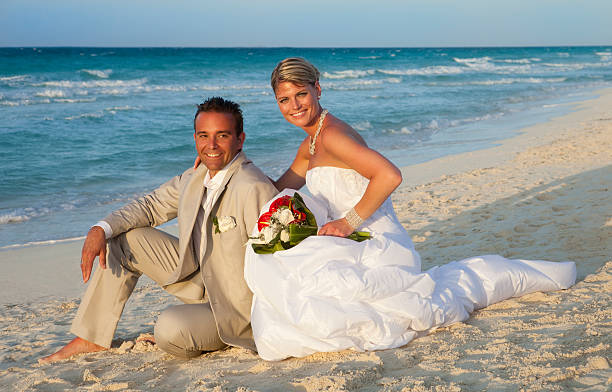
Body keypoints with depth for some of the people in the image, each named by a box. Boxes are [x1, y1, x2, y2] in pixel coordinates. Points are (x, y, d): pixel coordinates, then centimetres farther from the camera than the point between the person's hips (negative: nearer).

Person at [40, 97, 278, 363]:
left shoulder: (254, 189, -26)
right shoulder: (195, 177, 0)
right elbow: (151, 205, 11)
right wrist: (100, 230, -5)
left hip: (236, 305, -8)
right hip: (199, 278, 8)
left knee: (170, 328, -35)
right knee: (125, 238, 6)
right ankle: (92, 338, 12)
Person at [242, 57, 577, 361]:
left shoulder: (332, 135, -17)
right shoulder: (309, 145, 13)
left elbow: (389, 176, -28)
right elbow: (279, 189, 27)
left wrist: (348, 222, -22)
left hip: (377, 247, -10)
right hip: (358, 251, 10)